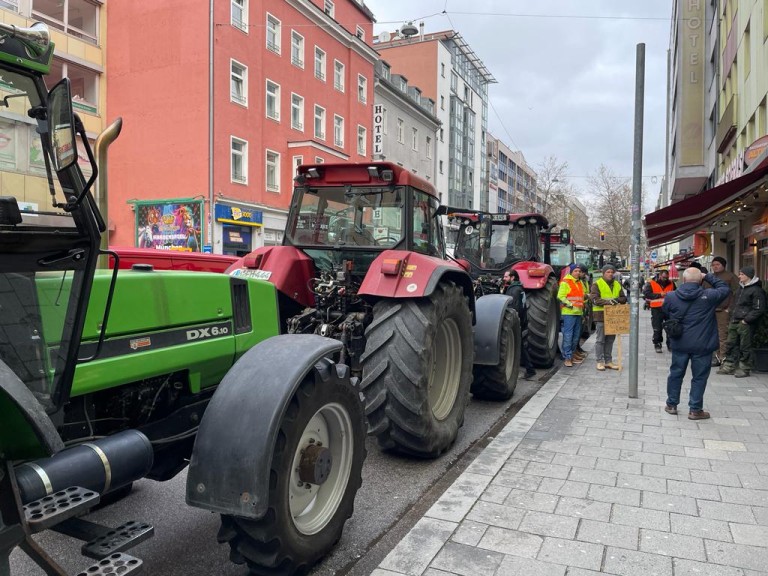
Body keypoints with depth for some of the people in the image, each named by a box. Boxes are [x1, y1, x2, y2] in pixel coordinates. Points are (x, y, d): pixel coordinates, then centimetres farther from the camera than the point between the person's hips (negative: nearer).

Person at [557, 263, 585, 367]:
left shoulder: (580, 283, 18)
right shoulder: (565, 283, -7)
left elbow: (582, 296, 29)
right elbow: (560, 296, -15)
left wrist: (582, 305, 15)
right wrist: (570, 304, -21)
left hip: (578, 312, 9)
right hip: (569, 312, -8)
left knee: (576, 335, 13)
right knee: (568, 335, -9)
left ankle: (571, 354, 23)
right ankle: (567, 357, -6)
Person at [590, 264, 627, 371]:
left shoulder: (617, 284, 15)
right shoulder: (597, 284, -3)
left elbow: (624, 298, 13)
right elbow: (594, 299, -13)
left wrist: (616, 299, -9)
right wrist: (607, 302, -26)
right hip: (601, 315, -5)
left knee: (610, 339, 11)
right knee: (600, 340, -1)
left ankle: (608, 361, 19)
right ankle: (600, 361, 5)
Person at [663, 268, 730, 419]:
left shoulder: (671, 297, -5)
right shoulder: (708, 296, -13)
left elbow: (664, 314, 9)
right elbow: (725, 289, 3)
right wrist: (709, 277, 7)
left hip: (679, 344, 3)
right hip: (702, 345, -3)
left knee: (676, 373, 15)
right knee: (699, 377, 8)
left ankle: (671, 405, 24)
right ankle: (695, 410, 13)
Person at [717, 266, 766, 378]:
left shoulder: (757, 290, -11)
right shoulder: (741, 288, 15)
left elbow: (759, 309, -15)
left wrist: (746, 320, -17)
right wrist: (732, 317, 13)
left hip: (745, 324, -8)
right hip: (734, 322, 8)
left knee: (745, 347, 0)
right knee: (730, 344, 11)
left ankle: (744, 369, 10)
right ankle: (729, 366, 20)